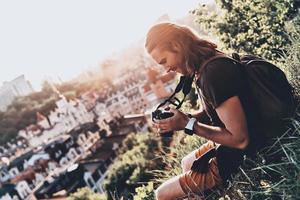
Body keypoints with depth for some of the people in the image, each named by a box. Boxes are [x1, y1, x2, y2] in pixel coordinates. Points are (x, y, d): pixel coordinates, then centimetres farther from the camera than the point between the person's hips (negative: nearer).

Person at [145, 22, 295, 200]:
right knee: (186, 164, 33)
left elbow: (240, 139, -29)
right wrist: (181, 119, -5)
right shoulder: (204, 66, 0)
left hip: (236, 159, -9)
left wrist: (187, 124, -22)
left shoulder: (214, 73, -30)